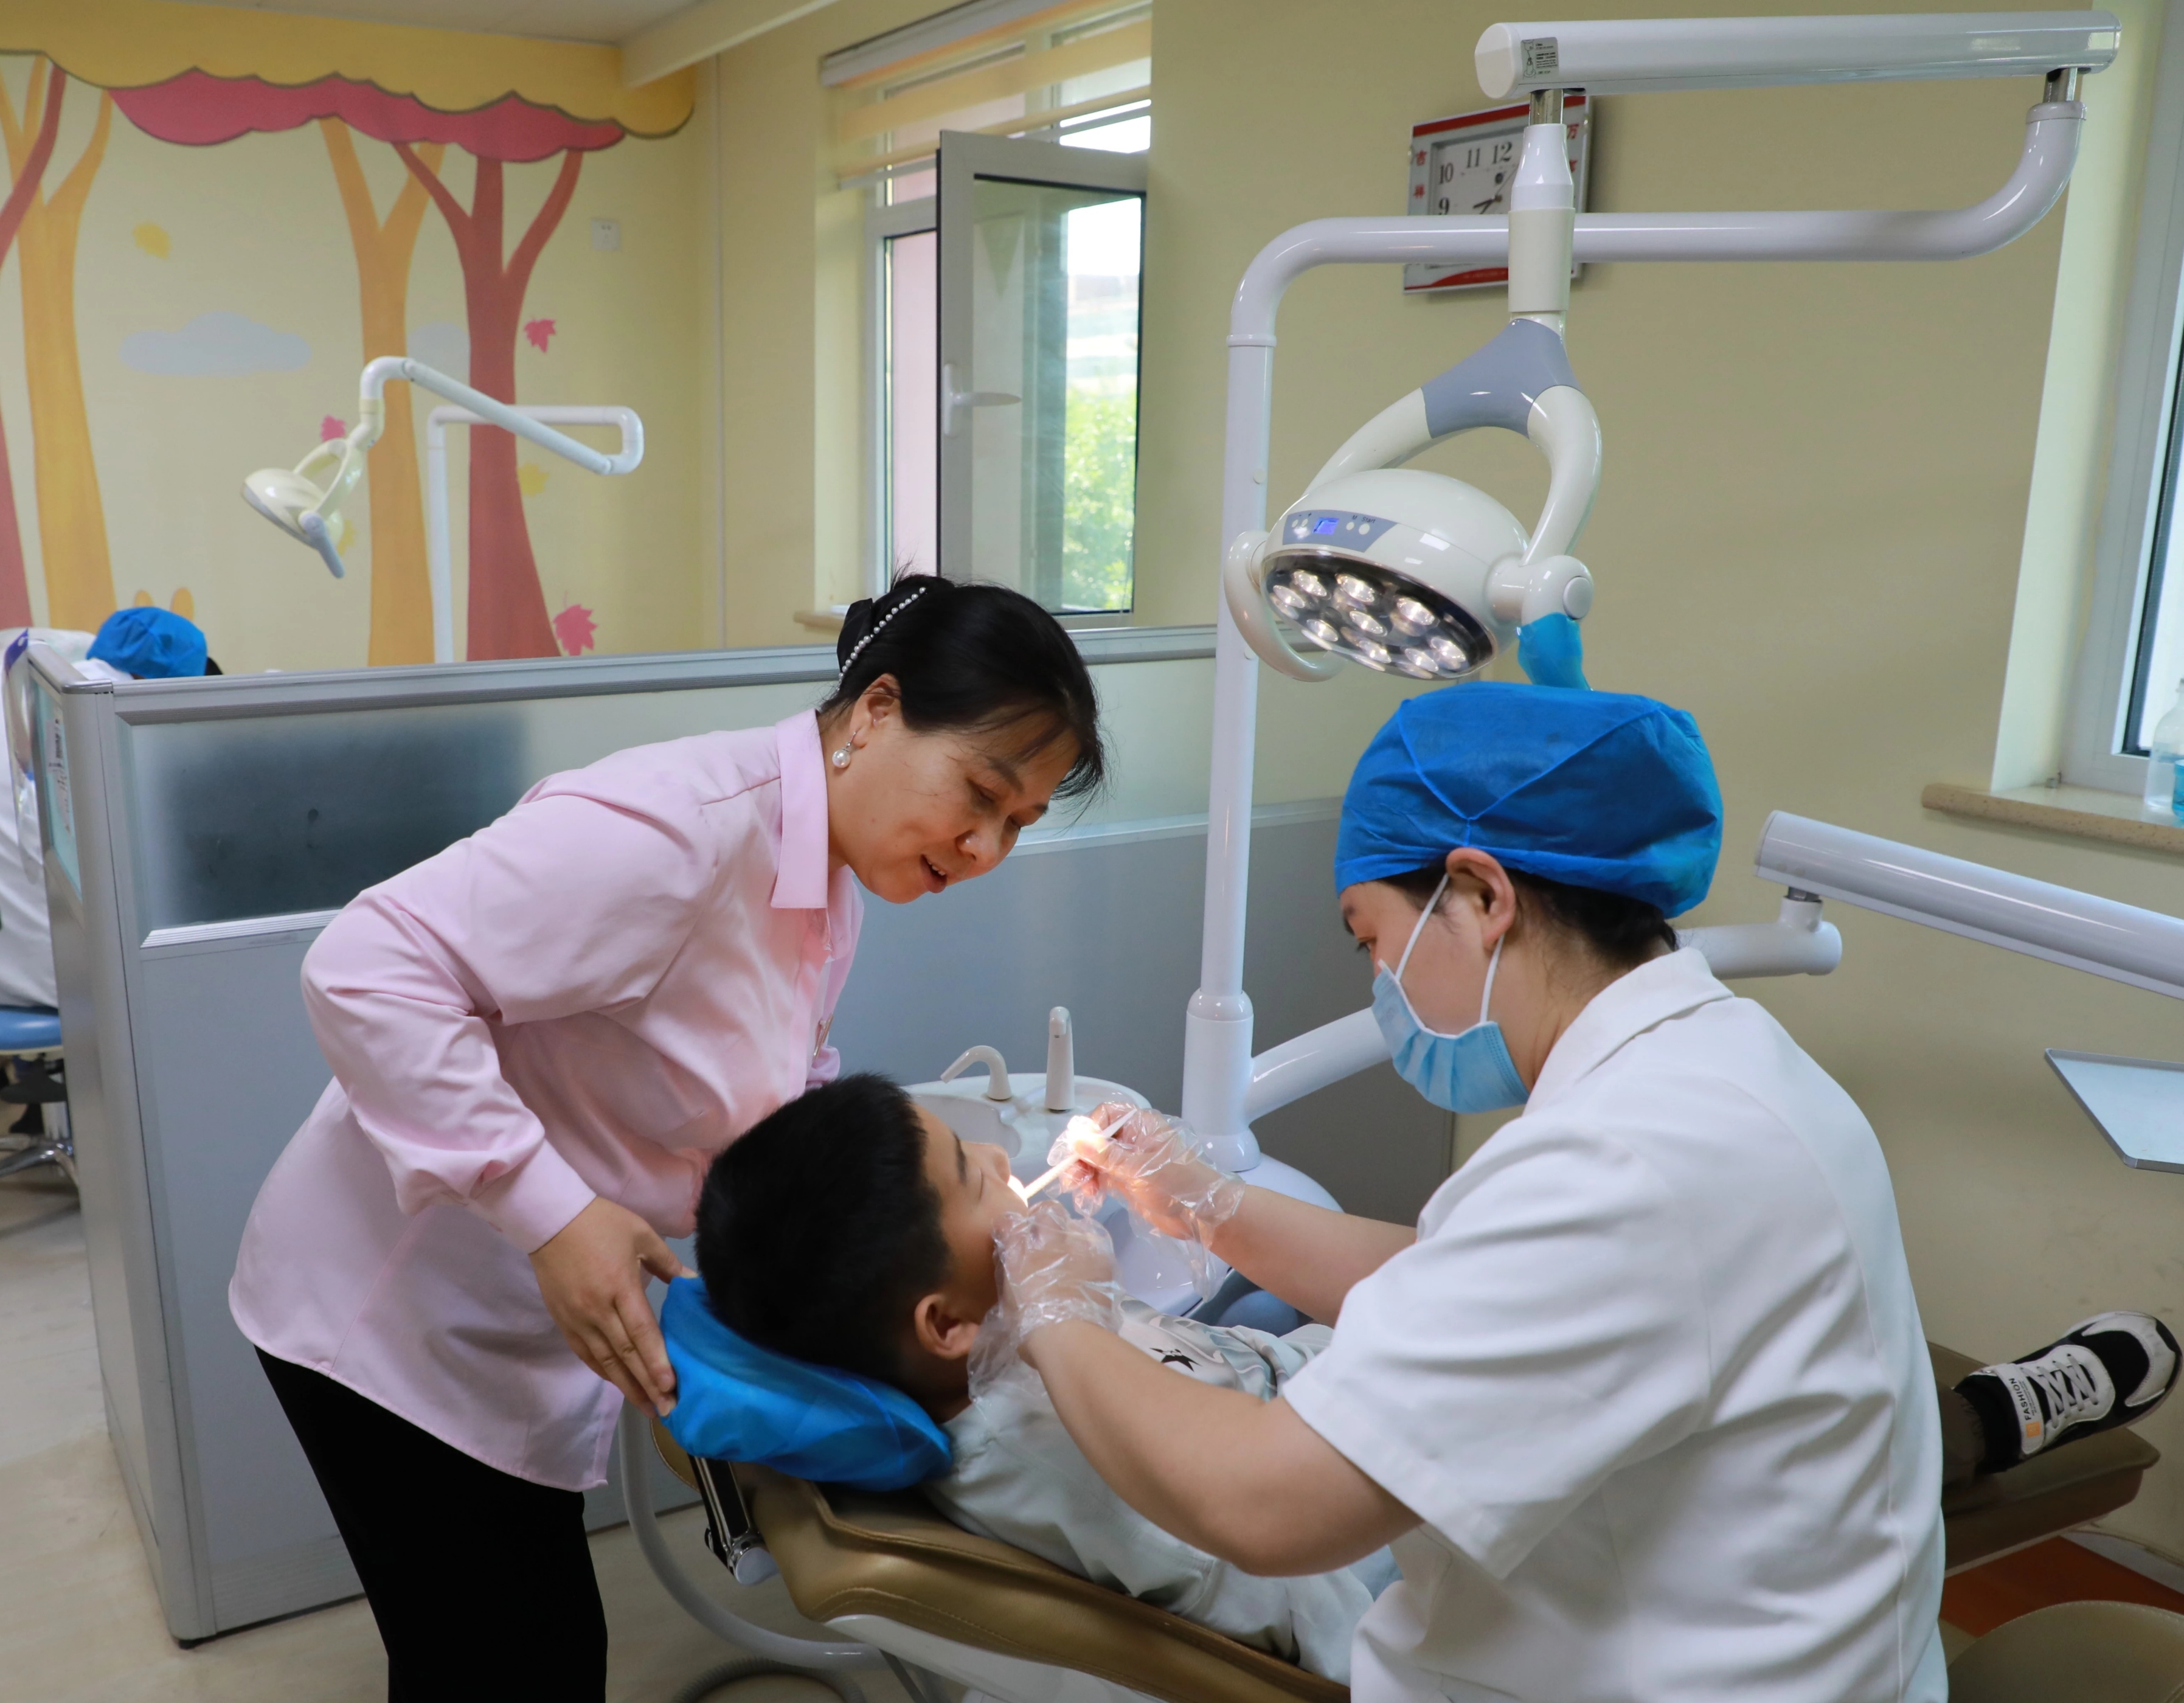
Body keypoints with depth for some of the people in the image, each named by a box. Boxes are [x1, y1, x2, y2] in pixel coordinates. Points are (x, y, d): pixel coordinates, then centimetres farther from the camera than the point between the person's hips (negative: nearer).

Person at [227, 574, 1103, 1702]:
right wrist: (549, 1212, -33)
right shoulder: (687, 824, -29)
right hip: (394, 1314, -8)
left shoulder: (831, 884, 3)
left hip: (524, 1321, 9)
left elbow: (774, 1103, 13)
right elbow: (366, 970, -32)